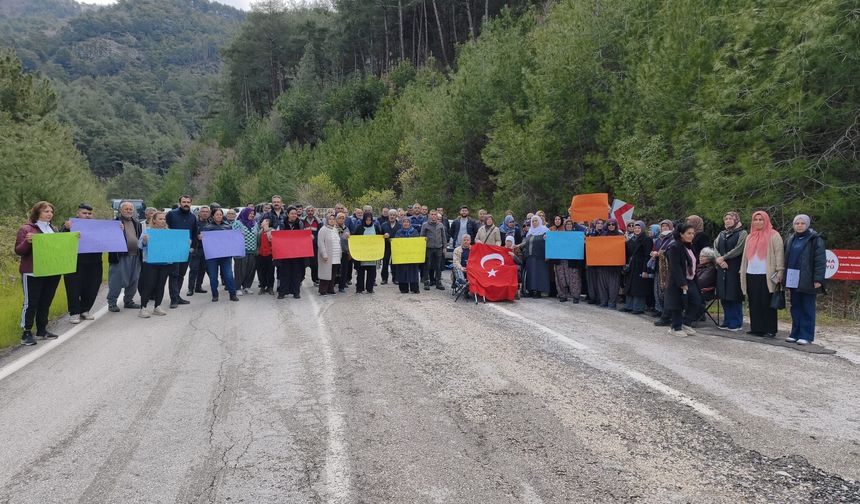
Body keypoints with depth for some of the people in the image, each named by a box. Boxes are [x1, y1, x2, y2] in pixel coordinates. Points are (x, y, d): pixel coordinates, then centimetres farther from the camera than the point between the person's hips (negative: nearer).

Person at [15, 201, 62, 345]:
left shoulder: (53, 229, 15)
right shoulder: (26, 229, -5)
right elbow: (19, 251, -7)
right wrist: (27, 242, -27)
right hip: (32, 273, -6)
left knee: (46, 302, 11)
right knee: (30, 303, -2)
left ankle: (42, 329, 21)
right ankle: (26, 333, 3)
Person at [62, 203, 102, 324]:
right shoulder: (70, 224, 2)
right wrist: (66, 228, -29)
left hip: (94, 264, 4)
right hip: (75, 264, -4)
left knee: (92, 289, 8)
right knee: (74, 289, -1)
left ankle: (85, 310, 23)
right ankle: (74, 313, 9)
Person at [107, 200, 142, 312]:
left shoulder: (137, 224, 18)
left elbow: (140, 237, 26)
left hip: (135, 256, 6)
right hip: (120, 256, -6)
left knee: (133, 281, 10)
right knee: (116, 281, -4)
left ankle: (128, 301, 23)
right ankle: (112, 302, 5)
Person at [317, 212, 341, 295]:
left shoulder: (335, 229, 17)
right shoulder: (323, 230, -7)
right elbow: (320, 243, -13)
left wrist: (339, 254, 18)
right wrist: (324, 254, -19)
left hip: (336, 258, 7)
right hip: (327, 257, -7)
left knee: (333, 275, 9)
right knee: (326, 273, -5)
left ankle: (330, 289, 18)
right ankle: (323, 291, 2)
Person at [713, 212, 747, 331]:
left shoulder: (742, 233, -1)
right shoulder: (722, 234, 17)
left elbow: (738, 249, -11)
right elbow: (715, 247, 6)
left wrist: (723, 258, -11)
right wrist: (719, 259, -11)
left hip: (735, 269, -6)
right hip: (722, 268, 6)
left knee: (734, 296, -4)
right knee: (724, 297, 7)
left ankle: (737, 323, 4)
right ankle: (728, 321, 16)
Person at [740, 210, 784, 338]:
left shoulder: (773, 235, 0)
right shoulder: (750, 237, 19)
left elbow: (779, 253, -7)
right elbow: (745, 256, 22)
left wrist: (780, 270, -15)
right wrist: (743, 272, 18)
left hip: (767, 275, -6)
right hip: (751, 275, 6)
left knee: (767, 303, -4)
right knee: (754, 303, 5)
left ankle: (770, 330, 2)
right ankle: (756, 328, 12)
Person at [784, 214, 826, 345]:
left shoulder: (815, 239, -4)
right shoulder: (790, 240, 14)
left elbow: (820, 260, -9)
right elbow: (786, 259, 18)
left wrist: (818, 279, -16)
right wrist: (785, 278, 12)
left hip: (807, 280, -6)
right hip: (793, 279, 6)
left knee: (807, 309, 0)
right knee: (795, 308, 10)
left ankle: (806, 335, 4)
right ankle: (795, 333, 16)